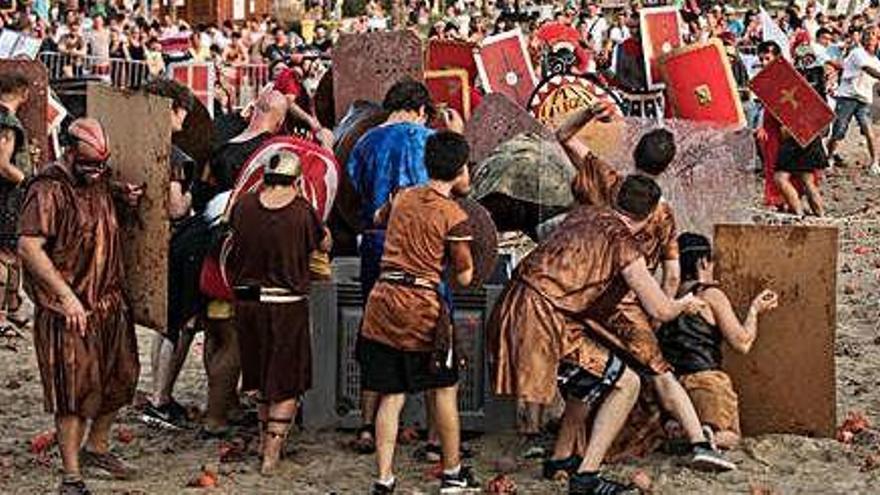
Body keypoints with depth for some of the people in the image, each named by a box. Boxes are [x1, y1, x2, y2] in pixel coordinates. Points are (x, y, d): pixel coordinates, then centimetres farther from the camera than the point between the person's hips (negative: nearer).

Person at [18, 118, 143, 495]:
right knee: (75, 390, -4)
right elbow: (29, 246, -22)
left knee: (120, 379, 16)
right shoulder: (49, 190, -15)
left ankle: (97, 448, 37)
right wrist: (67, 296, -24)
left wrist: (126, 202, 10)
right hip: (69, 310, -8)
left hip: (111, 304, 8)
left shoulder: (100, 182, 10)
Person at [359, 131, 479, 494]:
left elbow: (379, 218, 33)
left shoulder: (402, 198, 9)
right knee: (444, 389, 12)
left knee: (391, 395, 9)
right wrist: (464, 249, 13)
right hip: (422, 305, -5)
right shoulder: (454, 216, -7)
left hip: (382, 299, 5)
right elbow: (464, 277, -3)